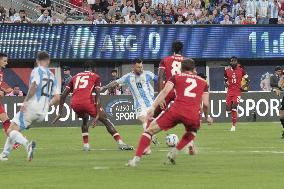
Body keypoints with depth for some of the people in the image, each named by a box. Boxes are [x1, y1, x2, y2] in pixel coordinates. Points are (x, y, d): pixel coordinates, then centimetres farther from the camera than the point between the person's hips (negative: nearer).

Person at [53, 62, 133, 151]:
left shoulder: (75, 77, 27)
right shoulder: (95, 77, 16)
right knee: (105, 120, 10)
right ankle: (120, 143, 1)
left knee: (85, 119, 33)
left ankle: (86, 145, 22)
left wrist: (60, 112, 23)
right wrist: (98, 114, -5)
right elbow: (97, 94, 1)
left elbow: (63, 95, 21)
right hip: (87, 102, -4)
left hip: (74, 104, 4)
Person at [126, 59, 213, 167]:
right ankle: (174, 152, 15)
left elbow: (165, 91, 2)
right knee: (192, 133, 36)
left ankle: (136, 159, -5)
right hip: (193, 116, 2)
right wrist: (207, 117, 34)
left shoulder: (176, 77, 18)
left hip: (176, 111, -2)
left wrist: (153, 107, -6)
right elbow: (206, 104, 16)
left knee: (150, 130, 10)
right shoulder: (203, 82, 23)